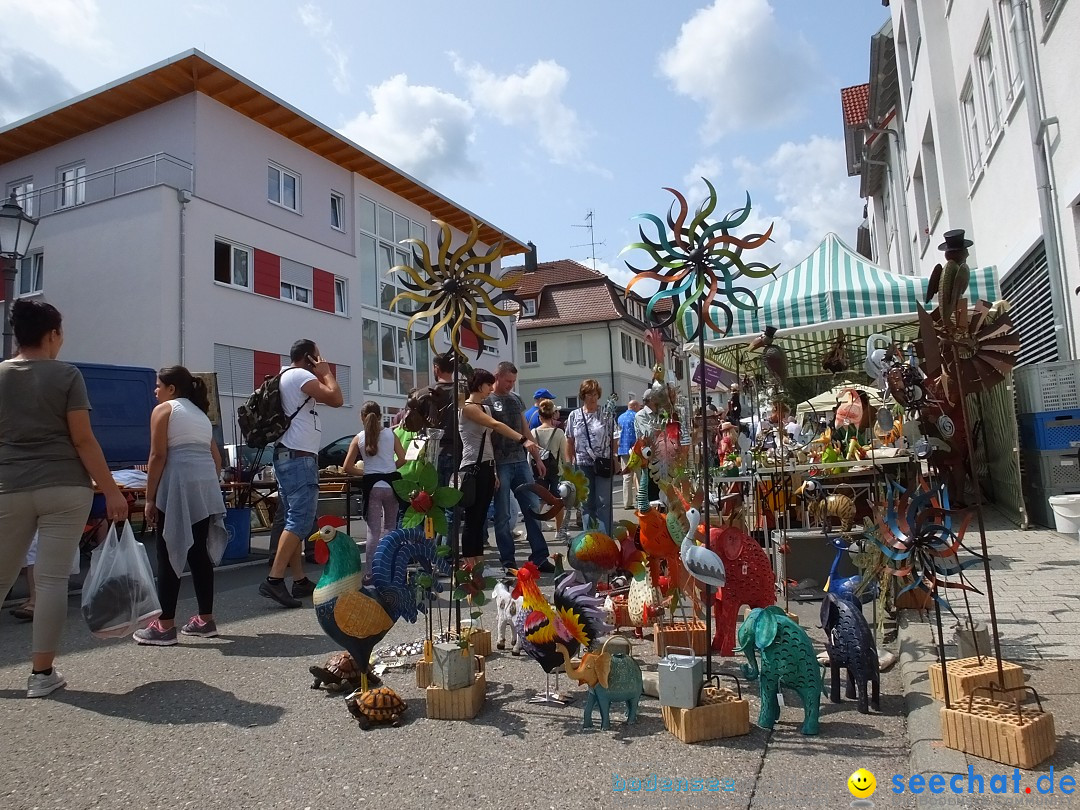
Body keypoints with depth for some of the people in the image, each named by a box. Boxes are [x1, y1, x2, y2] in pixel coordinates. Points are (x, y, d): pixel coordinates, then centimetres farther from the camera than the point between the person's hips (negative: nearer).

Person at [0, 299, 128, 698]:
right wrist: (111, 490, -6)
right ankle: (41, 673, 6)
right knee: (52, 579, 1)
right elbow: (83, 440, -9)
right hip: (64, 488, -3)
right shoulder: (66, 375, -5)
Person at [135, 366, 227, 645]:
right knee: (200, 553, 11)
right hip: (207, 488, 7)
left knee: (169, 555, -1)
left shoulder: (163, 410, 3)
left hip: (178, 488, -7)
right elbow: (216, 458, 17)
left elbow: (158, 456, -7)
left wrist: (150, 498, -5)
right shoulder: (201, 414, 23)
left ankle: (165, 626, 3)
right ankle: (205, 619, 16)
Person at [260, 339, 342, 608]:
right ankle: (274, 580, -17)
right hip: (299, 458, -11)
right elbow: (336, 399, -15)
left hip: (288, 457, 11)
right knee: (300, 521, -13)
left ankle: (300, 581, 15)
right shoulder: (300, 375, -8)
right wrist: (326, 373, -4)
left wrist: (320, 376, 20)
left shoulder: (286, 377, 22)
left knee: (296, 520, 11)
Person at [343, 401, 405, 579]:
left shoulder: (359, 438, 1)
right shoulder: (391, 434, 3)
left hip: (372, 486, -1)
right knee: (389, 528, 15)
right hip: (391, 484, 1)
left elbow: (347, 467, -2)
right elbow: (402, 459, 2)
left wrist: (364, 472, 11)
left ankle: (370, 572, 0)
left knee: (373, 531, 2)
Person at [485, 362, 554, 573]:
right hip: (499, 464, -6)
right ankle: (507, 561, 11)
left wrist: (537, 458, 15)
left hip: (520, 462, 6)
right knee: (502, 515, 2)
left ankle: (539, 557, 11)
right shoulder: (486, 401, -3)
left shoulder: (516, 399, 15)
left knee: (533, 509, 4)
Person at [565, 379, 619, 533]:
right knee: (586, 503, 8)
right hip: (582, 464, 2)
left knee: (603, 503, -3)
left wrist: (615, 459, -3)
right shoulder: (574, 416, 6)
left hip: (603, 464, -2)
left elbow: (613, 439, 3)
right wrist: (569, 463, 5)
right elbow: (570, 442, 8)